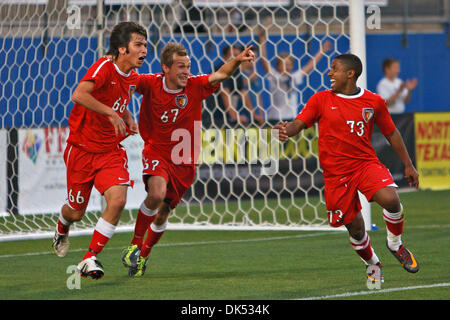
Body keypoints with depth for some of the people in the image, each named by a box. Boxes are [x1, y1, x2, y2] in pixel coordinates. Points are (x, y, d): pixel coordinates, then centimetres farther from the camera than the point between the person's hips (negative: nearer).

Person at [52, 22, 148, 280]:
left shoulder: (133, 79, 4)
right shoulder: (104, 67, -19)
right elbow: (79, 95, -36)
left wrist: (129, 120, 7)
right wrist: (111, 114, -34)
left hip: (111, 151, 5)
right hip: (82, 149, -5)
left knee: (118, 200, -20)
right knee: (76, 212, 8)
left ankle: (90, 259, -8)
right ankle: (62, 229, 47)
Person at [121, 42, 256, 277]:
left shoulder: (194, 86, -10)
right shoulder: (151, 84, -10)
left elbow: (221, 74, -21)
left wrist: (237, 61, -39)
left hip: (183, 162, 2)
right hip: (156, 153, -2)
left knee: (162, 213, 8)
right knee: (157, 193, -30)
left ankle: (143, 256, 33)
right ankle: (134, 245, -11)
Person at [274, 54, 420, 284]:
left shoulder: (374, 101, 3)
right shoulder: (321, 100, 1)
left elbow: (391, 133, 13)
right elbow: (299, 123, -8)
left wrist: (408, 165, 15)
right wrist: (287, 130, -32)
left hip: (366, 163, 0)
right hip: (336, 173, 0)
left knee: (391, 200, -27)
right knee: (355, 228, 3)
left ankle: (395, 243, 2)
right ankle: (372, 264, 33)